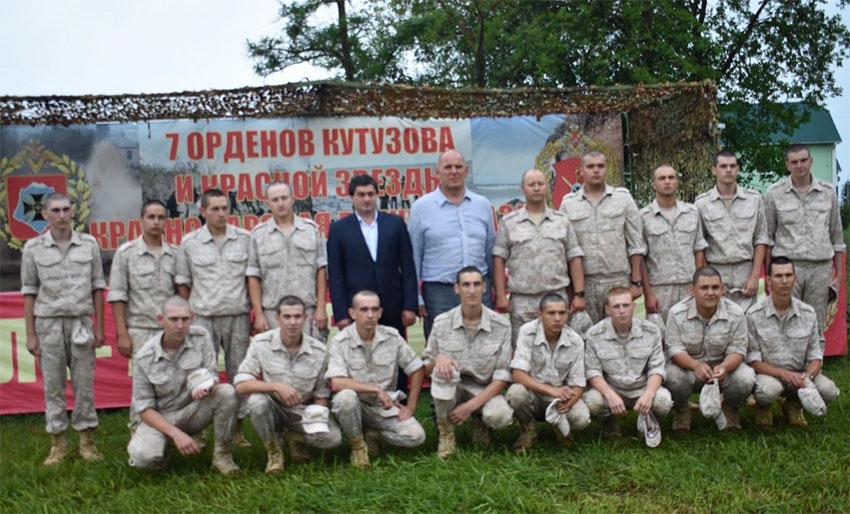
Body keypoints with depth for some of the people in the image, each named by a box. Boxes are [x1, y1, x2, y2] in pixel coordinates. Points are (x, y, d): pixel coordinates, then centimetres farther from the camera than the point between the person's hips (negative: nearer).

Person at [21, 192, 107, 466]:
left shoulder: (89, 244, 3)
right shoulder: (33, 248, 1)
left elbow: (97, 287, 6)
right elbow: (29, 292, 3)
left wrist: (99, 327, 2)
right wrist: (30, 334, -1)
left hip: (81, 322, 1)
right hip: (48, 323, 0)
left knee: (84, 384, 5)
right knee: (53, 386, 5)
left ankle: (87, 440, 14)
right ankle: (58, 443, 14)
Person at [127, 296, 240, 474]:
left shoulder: (201, 336, -9)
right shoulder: (145, 357, -13)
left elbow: (213, 376, -6)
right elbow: (144, 407, -11)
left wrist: (208, 385, -33)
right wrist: (176, 434, -24)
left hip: (194, 412, 2)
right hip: (161, 418, -2)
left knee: (226, 392, -27)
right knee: (143, 457, -32)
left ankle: (221, 455, -11)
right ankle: (163, 446, 7)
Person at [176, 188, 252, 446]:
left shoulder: (245, 239, 2)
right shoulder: (189, 243, 2)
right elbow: (183, 283, 8)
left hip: (238, 318, 1)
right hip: (203, 319, -1)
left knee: (239, 374, 8)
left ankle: (237, 428, 19)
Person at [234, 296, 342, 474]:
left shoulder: (319, 351, -10)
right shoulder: (261, 343, -15)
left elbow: (321, 393, 1)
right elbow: (240, 385, -22)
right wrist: (277, 386, -35)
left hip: (304, 412, 1)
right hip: (273, 409, -1)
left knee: (332, 438, -25)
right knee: (257, 400, -35)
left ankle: (295, 438, 11)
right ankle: (273, 451, -7)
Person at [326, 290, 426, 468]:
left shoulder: (392, 337, -4)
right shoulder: (341, 342, -14)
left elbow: (417, 369, 4)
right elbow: (336, 382, -25)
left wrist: (410, 407, -1)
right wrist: (376, 389, -26)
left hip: (386, 406, 3)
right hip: (356, 405, -2)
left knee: (416, 436, -20)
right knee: (345, 397, -37)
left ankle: (375, 434, 11)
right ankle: (357, 445, -9)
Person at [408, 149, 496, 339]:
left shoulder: (482, 205, 9)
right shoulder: (421, 207, 1)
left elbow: (491, 252, 14)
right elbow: (413, 257, 2)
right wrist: (415, 298, -2)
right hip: (438, 293, -2)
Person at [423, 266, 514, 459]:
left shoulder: (501, 326, -8)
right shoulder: (442, 322, -6)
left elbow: (502, 376, -9)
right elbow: (427, 369, 0)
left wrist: (471, 405, -21)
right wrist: (438, 359, -26)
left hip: (484, 392, 0)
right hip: (450, 391, 1)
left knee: (500, 416, -34)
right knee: (442, 369, -33)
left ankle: (480, 421, 7)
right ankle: (446, 434, -12)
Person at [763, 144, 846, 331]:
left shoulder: (828, 192, 8)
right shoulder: (774, 194, 2)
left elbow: (836, 236, 13)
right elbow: (767, 237, 5)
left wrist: (839, 273, 10)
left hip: (821, 268, 2)